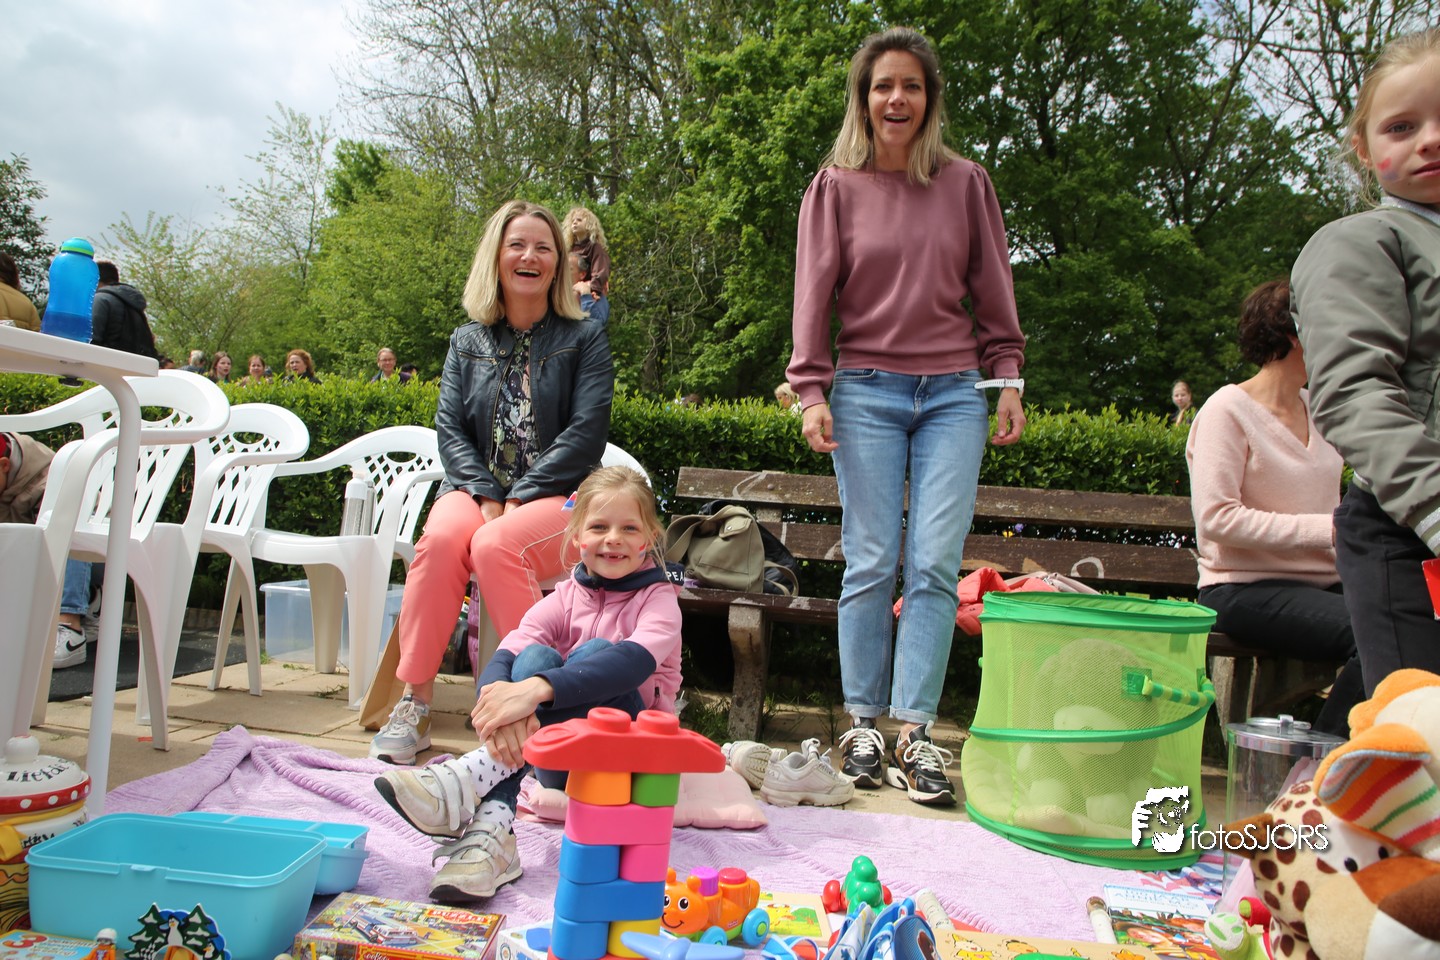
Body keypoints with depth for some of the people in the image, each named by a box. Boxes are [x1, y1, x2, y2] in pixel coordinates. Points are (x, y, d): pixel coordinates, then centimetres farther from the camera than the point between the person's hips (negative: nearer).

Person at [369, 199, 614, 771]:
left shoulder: (583, 339, 6)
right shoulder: (467, 341, 16)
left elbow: (586, 433, -6)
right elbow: (449, 427, 6)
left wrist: (518, 497, -15)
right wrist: (485, 495, -12)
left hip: (559, 498, -3)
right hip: (477, 491, 3)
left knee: (494, 546, -34)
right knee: (441, 539, -30)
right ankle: (414, 702, -26)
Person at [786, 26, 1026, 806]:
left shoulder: (966, 183, 11)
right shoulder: (835, 187, 8)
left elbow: (994, 293, 14)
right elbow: (814, 296, 5)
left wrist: (1009, 380, 8)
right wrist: (811, 390, -3)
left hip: (953, 392, 1)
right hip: (867, 390, -1)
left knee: (935, 565, -6)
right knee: (870, 562, -3)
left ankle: (913, 734, -2)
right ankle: (861, 724, 8)